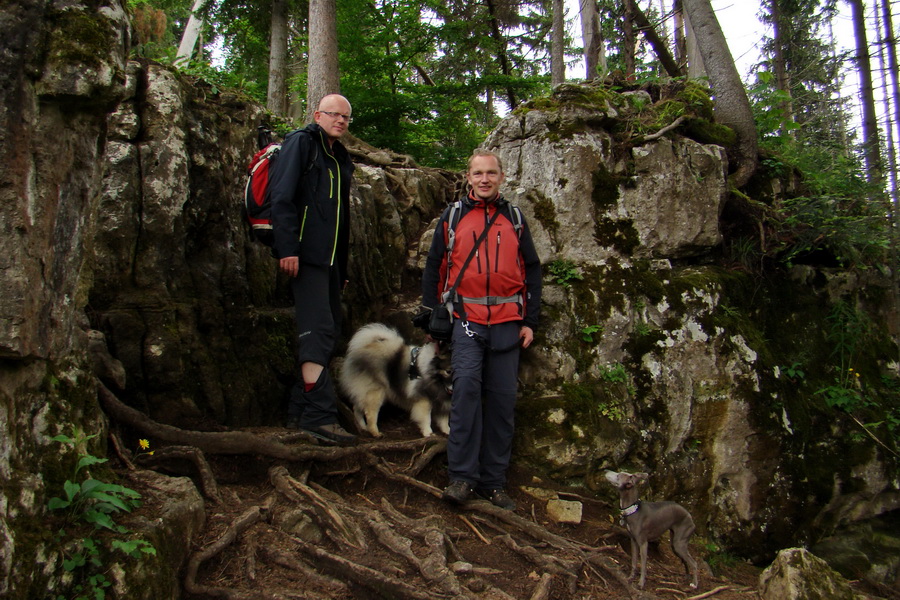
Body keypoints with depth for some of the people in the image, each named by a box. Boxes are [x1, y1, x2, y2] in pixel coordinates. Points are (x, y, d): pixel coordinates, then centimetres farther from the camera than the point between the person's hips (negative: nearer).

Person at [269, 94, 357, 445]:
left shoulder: (340, 158, 25)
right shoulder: (301, 143, 1)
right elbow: (282, 196, -11)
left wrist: (343, 267, 20)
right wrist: (287, 248, -21)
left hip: (330, 258, 9)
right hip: (305, 253, -9)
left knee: (329, 331, 7)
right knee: (318, 329, -15)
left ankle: (300, 410, 14)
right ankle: (320, 415, -15)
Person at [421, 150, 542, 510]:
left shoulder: (514, 220, 15)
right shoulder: (452, 218, 11)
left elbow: (532, 270, 15)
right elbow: (433, 267, 12)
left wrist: (530, 321, 6)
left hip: (507, 322, 2)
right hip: (466, 318, -2)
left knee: (503, 399, 2)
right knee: (466, 384, -21)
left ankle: (493, 482, 11)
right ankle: (462, 476, -15)